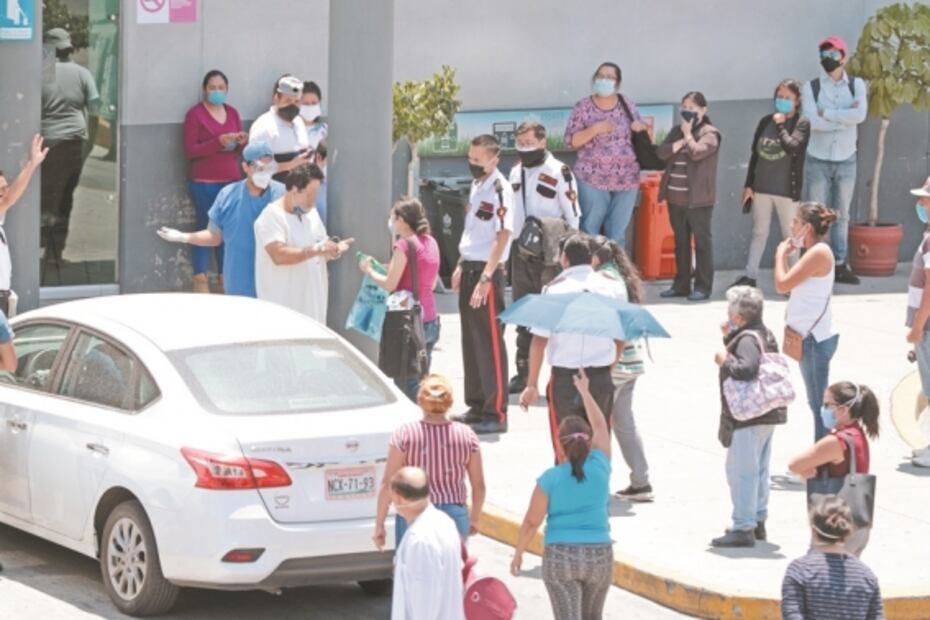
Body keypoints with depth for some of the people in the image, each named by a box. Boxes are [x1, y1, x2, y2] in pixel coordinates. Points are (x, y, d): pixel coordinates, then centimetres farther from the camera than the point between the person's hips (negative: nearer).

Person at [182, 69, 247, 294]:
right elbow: (190, 150, -9)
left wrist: (242, 143, -4)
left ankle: (224, 276, 11)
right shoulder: (195, 114, -3)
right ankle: (200, 280, 0)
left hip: (231, 180, 5)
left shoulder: (232, 113, 13)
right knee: (205, 229, -5)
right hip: (205, 183, -5)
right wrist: (218, 142, -21)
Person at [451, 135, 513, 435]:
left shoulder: (500, 190, -16)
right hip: (470, 269, 9)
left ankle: (496, 413, 1)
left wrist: (485, 278, -25)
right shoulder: (477, 185, 11)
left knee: (490, 342, -4)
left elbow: (502, 236, -21)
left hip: (487, 273, -9)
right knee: (471, 340, 14)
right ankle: (477, 406, 24)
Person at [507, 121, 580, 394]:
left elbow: (572, 214, -8)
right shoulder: (516, 172, 13)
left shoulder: (558, 172, -8)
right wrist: (509, 246, 18)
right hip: (521, 250, 7)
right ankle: (523, 373, 18)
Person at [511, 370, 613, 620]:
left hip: (560, 556, -3)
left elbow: (532, 522, -4)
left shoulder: (550, 479, -8)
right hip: (599, 555, 3)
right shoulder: (599, 468, -1)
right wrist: (584, 391, 28)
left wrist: (518, 553, 11)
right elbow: (600, 427, 16)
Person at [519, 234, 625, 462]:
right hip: (601, 379, 3)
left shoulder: (555, 289, -7)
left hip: (564, 379, -3)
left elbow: (539, 341, -8)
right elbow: (620, 339, 8)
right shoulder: (613, 288, 2)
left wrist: (532, 385, -3)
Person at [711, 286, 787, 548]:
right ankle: (758, 521, 28)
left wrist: (725, 359, -18)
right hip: (767, 414, 11)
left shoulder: (747, 340, -19)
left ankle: (743, 528, -6)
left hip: (747, 418, -11)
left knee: (740, 472, -6)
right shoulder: (765, 334, 13)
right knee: (759, 470, 19)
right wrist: (730, 338, 8)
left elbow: (746, 369, -33)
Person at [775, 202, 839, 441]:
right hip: (809, 336, 10)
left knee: (819, 403, -5)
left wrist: (781, 254, -7)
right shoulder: (812, 252, 12)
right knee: (817, 403, 16)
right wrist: (785, 255, 9)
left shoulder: (819, 253, -18)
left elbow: (782, 285, -22)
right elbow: (788, 285, 15)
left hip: (816, 338, -10)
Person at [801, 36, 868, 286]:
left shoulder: (856, 85, 2)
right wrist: (845, 118, -13)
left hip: (846, 160, 2)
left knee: (842, 216, 10)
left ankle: (840, 265, 17)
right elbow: (811, 121, -17)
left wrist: (826, 113, -16)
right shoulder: (811, 87, -2)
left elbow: (860, 115, -16)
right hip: (818, 160, -2)